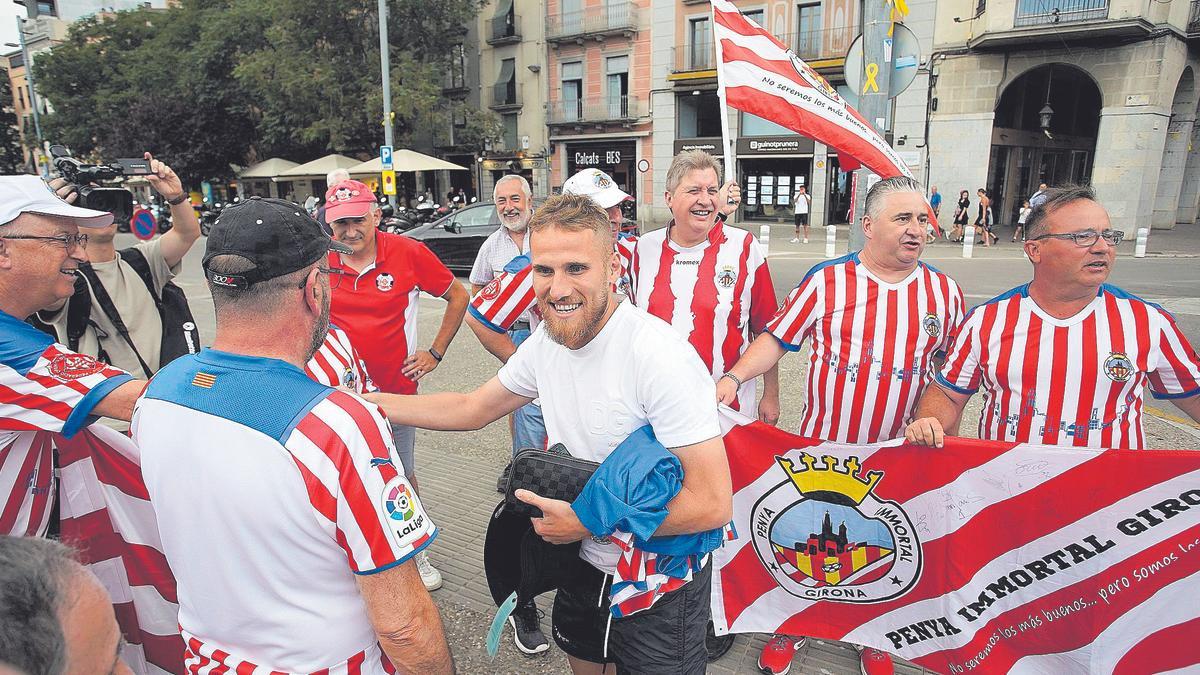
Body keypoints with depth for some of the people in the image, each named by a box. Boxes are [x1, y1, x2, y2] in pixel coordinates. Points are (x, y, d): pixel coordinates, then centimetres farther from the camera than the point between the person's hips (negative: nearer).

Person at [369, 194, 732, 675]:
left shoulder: (660, 356, -30)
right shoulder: (545, 341, -7)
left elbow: (713, 503, -29)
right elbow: (472, 408, 8)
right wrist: (364, 402, 5)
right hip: (587, 563, 7)